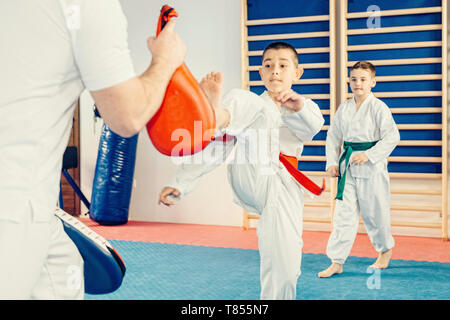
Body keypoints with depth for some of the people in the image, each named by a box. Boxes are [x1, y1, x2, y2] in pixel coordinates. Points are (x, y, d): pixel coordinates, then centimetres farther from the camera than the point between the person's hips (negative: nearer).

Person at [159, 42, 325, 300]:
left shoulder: (303, 109, 18)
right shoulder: (247, 104, 16)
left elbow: (312, 127, -9)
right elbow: (213, 148, 9)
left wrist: (299, 106, -32)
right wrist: (180, 183, -2)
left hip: (282, 186, 1)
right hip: (249, 180, -1)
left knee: (284, 268, -9)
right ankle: (214, 111, -48)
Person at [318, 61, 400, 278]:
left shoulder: (378, 107, -8)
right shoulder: (343, 109, 8)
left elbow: (392, 137, -13)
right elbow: (333, 136, 14)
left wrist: (369, 155, -20)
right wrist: (332, 162, 4)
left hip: (372, 168, -4)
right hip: (348, 167, 5)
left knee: (374, 213, 6)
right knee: (344, 213, 2)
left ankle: (385, 250, 33)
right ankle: (337, 262, 5)